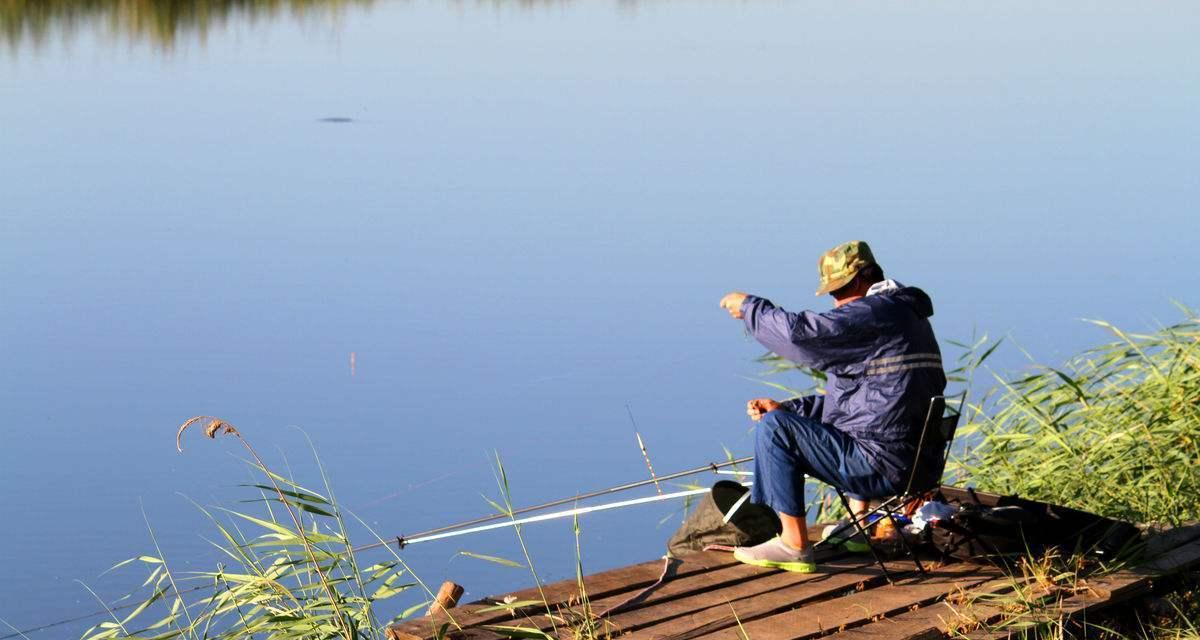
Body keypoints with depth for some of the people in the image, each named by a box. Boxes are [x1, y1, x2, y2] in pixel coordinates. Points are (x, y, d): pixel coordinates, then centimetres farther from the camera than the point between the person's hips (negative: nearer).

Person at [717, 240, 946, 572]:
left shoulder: (874, 313, -15)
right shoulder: (908, 314, 19)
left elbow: (800, 332, -21)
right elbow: (860, 396, 24)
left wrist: (749, 306, -3)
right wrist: (786, 407, 15)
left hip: (883, 465, -11)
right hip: (915, 460, 11)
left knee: (774, 428, -12)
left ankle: (794, 545, -9)